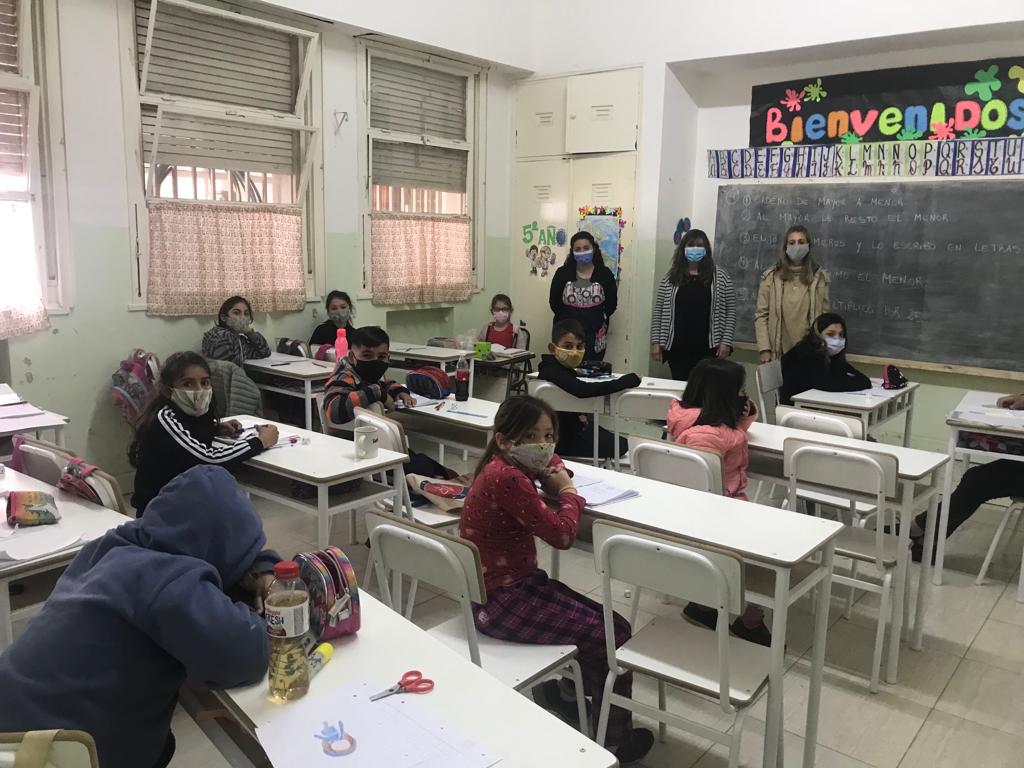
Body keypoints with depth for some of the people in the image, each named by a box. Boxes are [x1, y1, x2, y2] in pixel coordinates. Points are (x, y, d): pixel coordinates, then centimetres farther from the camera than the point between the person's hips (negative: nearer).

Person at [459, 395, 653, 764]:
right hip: (500, 601, -10)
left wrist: (554, 477, 0)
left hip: (512, 584, 10)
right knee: (613, 632, -4)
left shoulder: (504, 467, 3)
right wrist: (568, 493, -6)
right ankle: (616, 740, 16)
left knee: (598, 618, 15)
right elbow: (562, 534, -25)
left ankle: (552, 691, 34)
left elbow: (552, 461, 24)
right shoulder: (508, 478, -27)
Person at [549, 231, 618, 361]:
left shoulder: (604, 274, 3)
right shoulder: (562, 273, 3)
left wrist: (600, 318, 4)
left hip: (595, 336, 0)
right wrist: (564, 318, 5)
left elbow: (612, 303, 9)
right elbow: (554, 301, 9)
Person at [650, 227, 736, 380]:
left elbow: (730, 311, 3)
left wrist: (726, 342, -5)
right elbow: (658, 311, 7)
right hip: (677, 347, 1)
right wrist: (656, 342, 0)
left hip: (708, 348, -1)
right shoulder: (671, 278, 8)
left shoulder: (720, 277, 5)